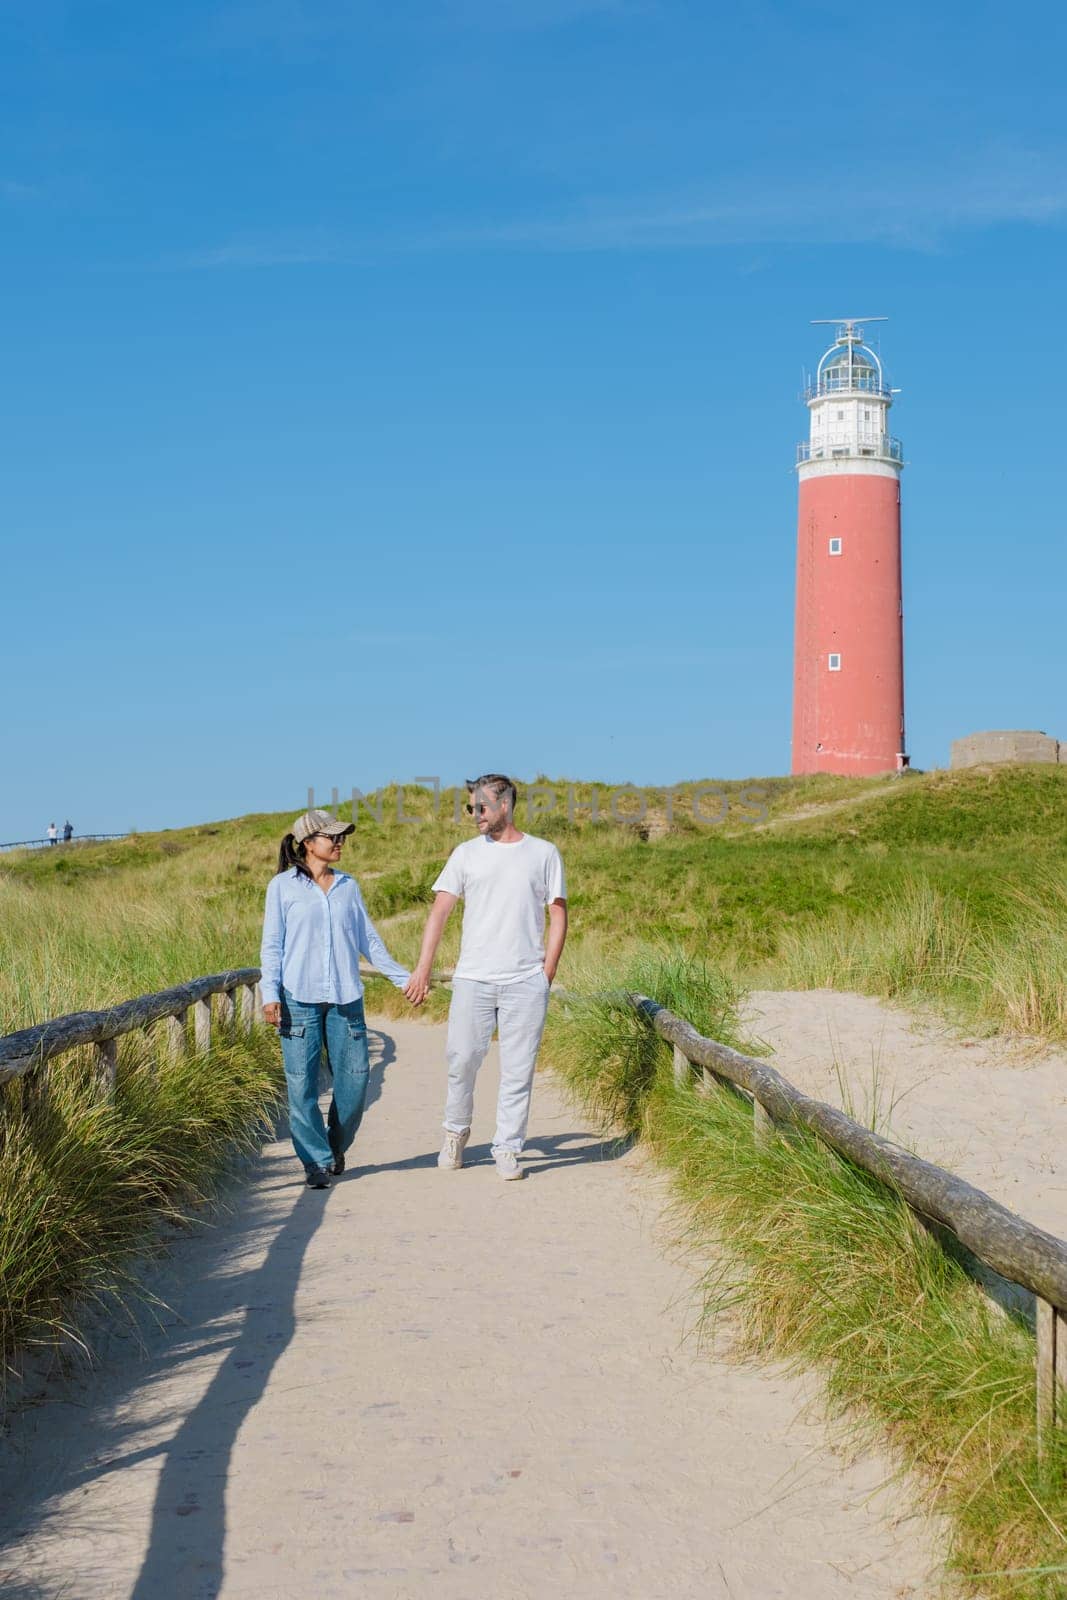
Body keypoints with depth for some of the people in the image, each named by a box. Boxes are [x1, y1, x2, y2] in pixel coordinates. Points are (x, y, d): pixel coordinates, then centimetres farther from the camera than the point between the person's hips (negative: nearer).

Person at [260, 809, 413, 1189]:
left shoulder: (349, 887, 13)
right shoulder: (282, 887, 4)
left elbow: (368, 940, 16)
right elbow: (272, 946, 3)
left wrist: (404, 978, 13)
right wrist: (270, 995, -7)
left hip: (346, 998, 3)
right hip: (299, 1000, -3)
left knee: (354, 1078, 1)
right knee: (302, 1084, -4)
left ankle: (337, 1147, 23)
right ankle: (317, 1162, 7)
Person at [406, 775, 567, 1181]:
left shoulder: (543, 854, 6)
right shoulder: (466, 854, 8)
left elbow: (558, 915, 8)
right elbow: (440, 909, 4)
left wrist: (547, 972, -1)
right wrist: (423, 968, -5)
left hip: (525, 982, -1)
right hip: (472, 979, 1)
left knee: (518, 1070, 1)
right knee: (461, 1060, 1)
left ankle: (508, 1150, 11)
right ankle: (455, 1132, 24)